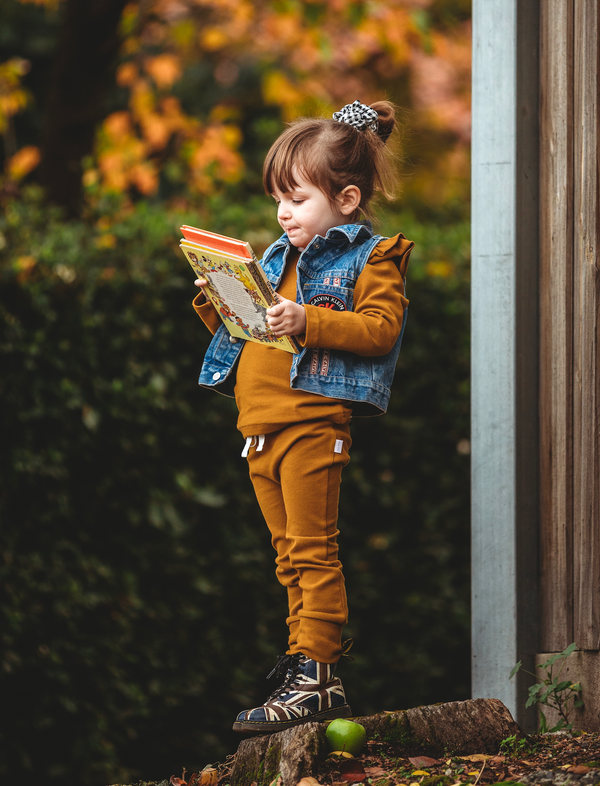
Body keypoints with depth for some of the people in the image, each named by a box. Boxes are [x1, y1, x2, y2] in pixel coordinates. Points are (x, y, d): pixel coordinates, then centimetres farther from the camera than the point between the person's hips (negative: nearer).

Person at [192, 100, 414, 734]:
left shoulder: (370, 258, -1)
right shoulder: (276, 258, 22)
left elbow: (380, 329, -16)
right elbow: (241, 334, 30)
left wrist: (308, 321, -25)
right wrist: (215, 305, 10)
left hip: (313, 423, -8)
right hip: (261, 428, 8)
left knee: (311, 551, -10)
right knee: (290, 556, 9)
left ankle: (313, 675, -11)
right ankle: (308, 663, 13)